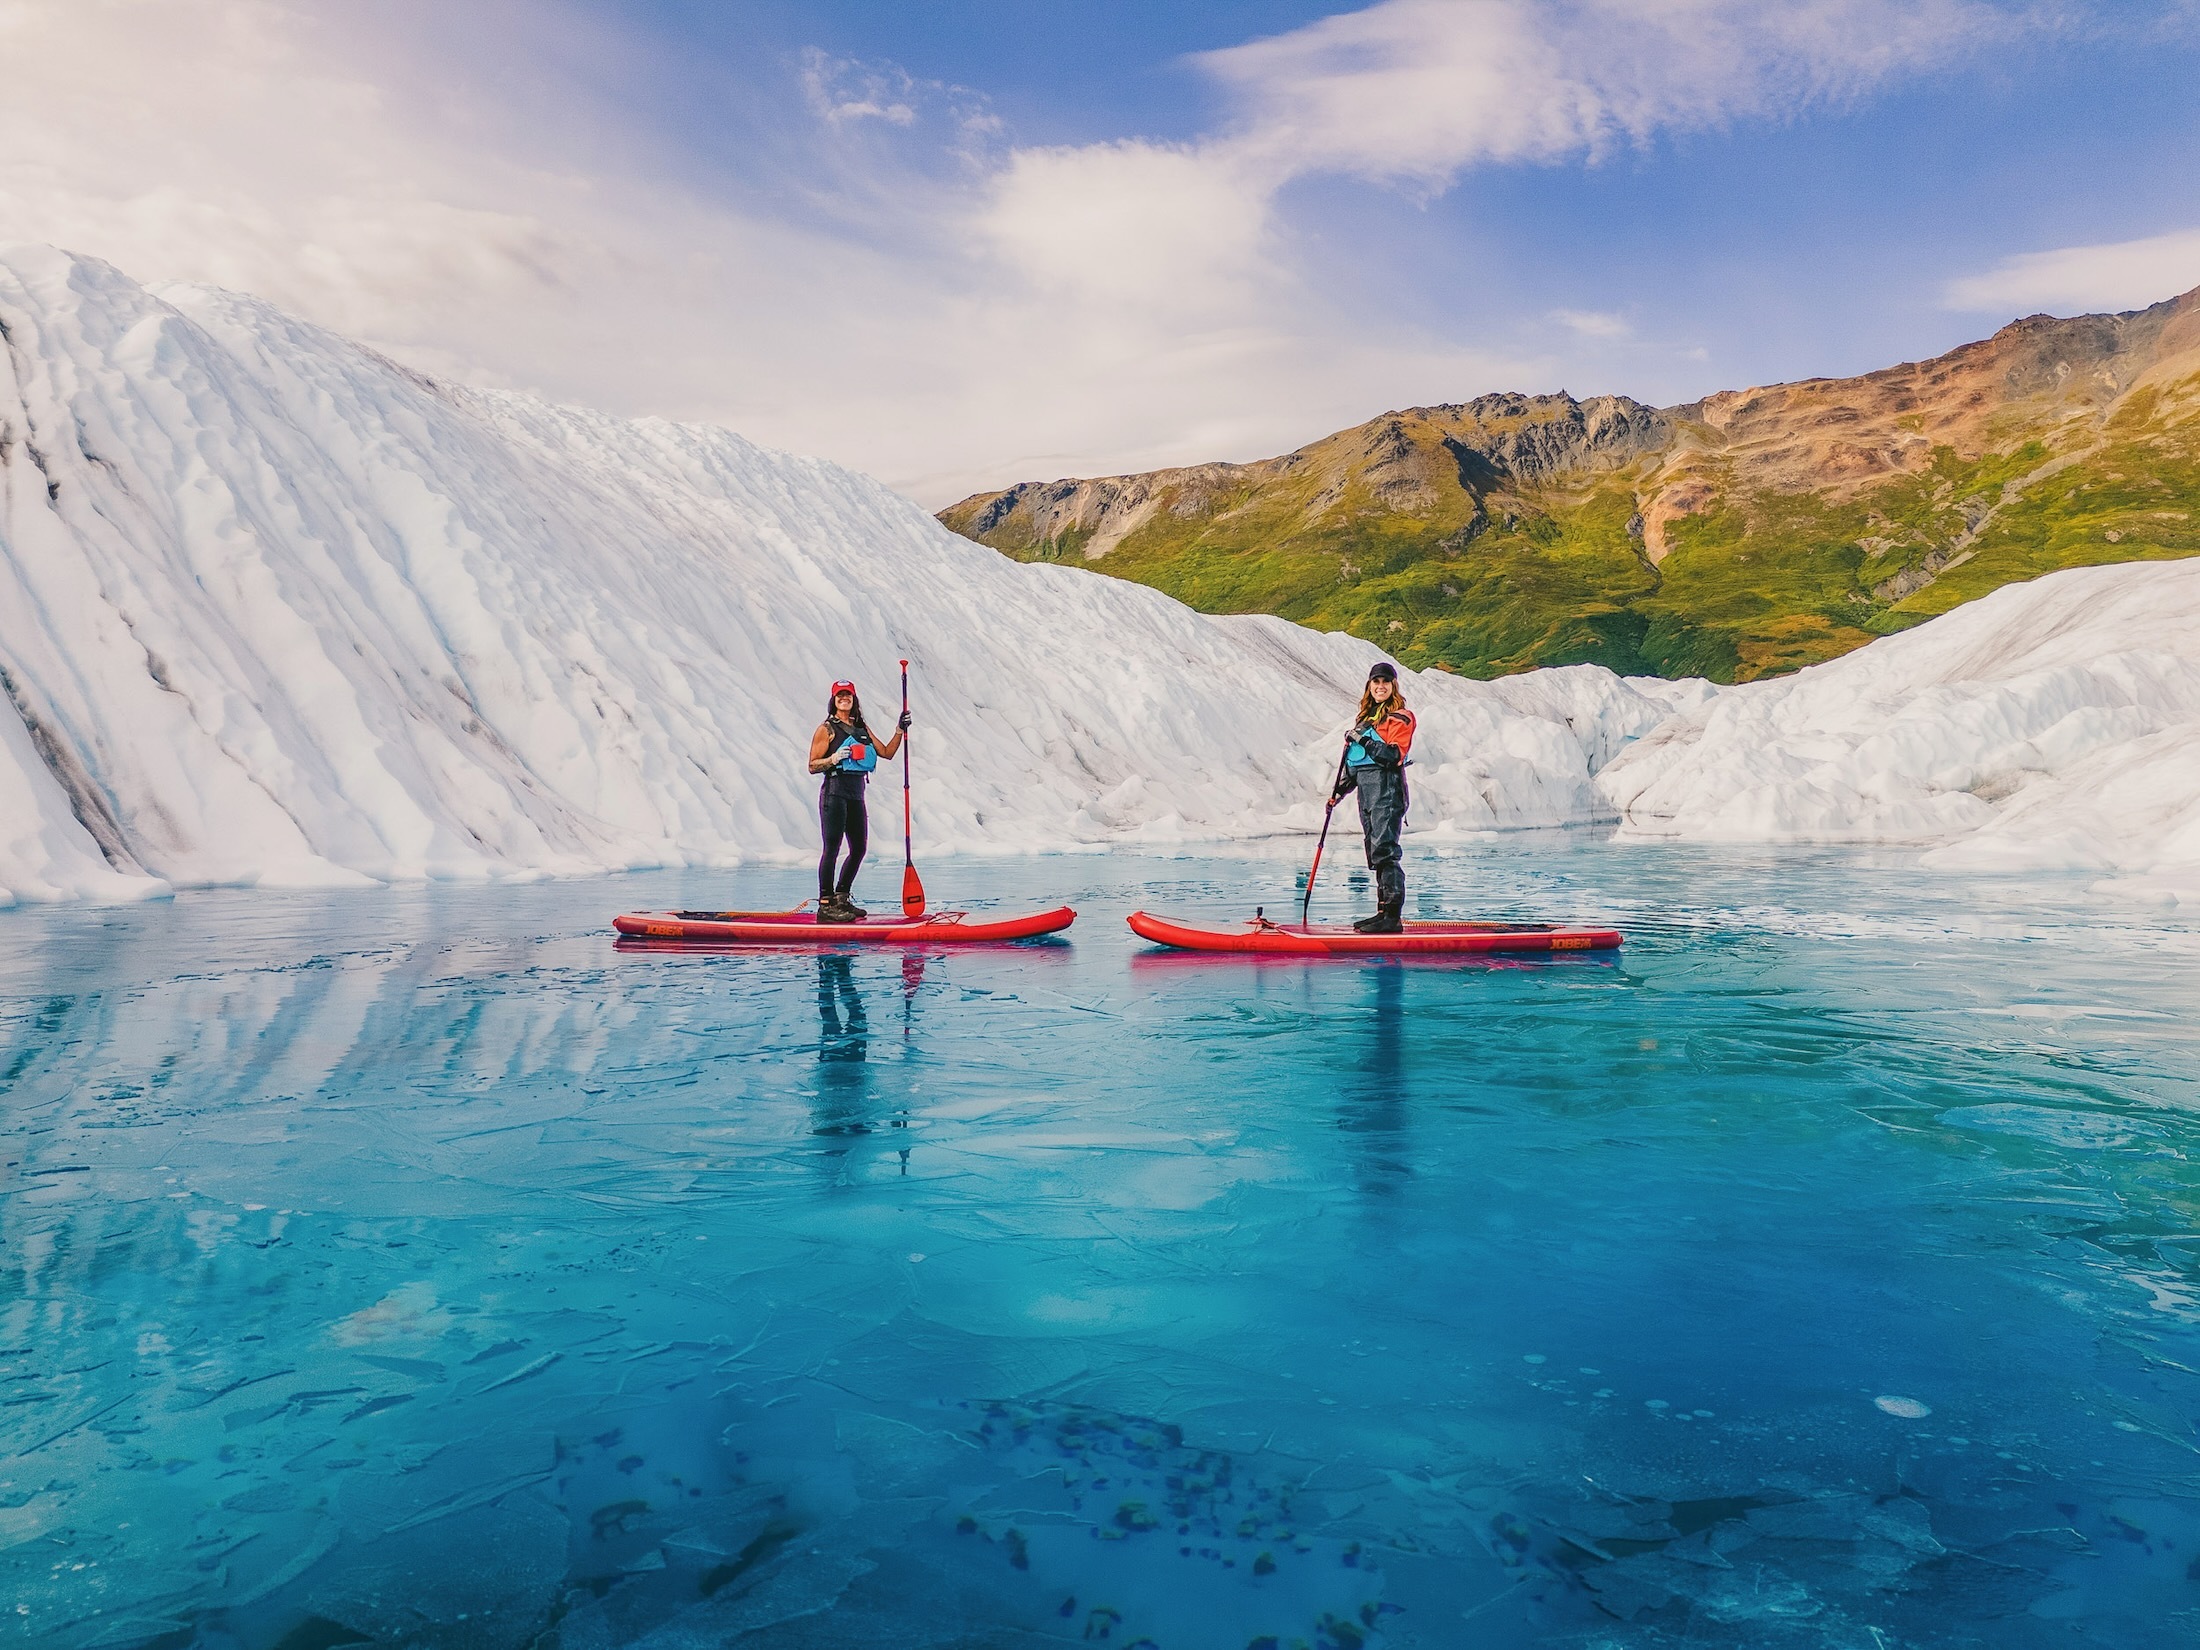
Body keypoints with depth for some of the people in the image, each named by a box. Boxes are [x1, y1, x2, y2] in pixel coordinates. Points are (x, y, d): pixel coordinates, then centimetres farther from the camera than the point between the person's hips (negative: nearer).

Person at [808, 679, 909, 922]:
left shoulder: (862, 728, 16)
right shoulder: (827, 729, -2)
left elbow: (887, 753, 15)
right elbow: (812, 766, -4)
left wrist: (899, 731, 4)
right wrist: (834, 759, -21)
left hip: (856, 794, 7)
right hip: (835, 791, -7)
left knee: (859, 848, 9)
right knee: (832, 848, -8)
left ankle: (841, 899, 21)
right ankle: (825, 905, -5)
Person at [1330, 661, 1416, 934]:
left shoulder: (1400, 717, -3)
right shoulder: (1365, 716, 21)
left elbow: (1394, 756, -16)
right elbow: (1353, 761, 24)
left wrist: (1364, 740, -18)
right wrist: (1340, 790, 18)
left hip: (1387, 790, -8)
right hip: (1365, 790, 8)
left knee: (1385, 850, -13)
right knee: (1376, 853, 8)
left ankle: (1394, 917, -14)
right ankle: (1384, 911, 12)